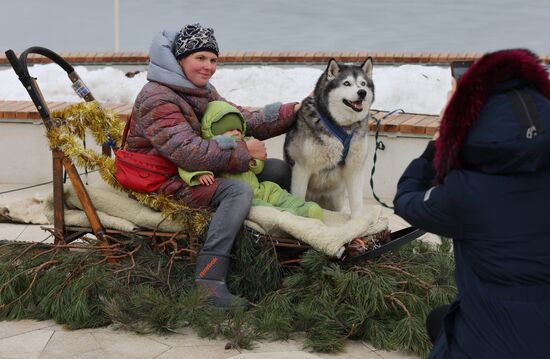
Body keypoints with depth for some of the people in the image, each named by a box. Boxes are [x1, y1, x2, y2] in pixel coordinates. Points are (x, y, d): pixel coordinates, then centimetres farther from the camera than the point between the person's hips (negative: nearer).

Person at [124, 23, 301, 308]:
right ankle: (209, 276, -35)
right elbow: (189, 152, -29)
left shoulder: (203, 91, 12)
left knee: (278, 169, 3)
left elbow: (242, 120, 3)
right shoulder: (157, 98, -18)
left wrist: (293, 111, -8)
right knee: (238, 191, -33)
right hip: (167, 179, -9)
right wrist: (244, 151, -22)